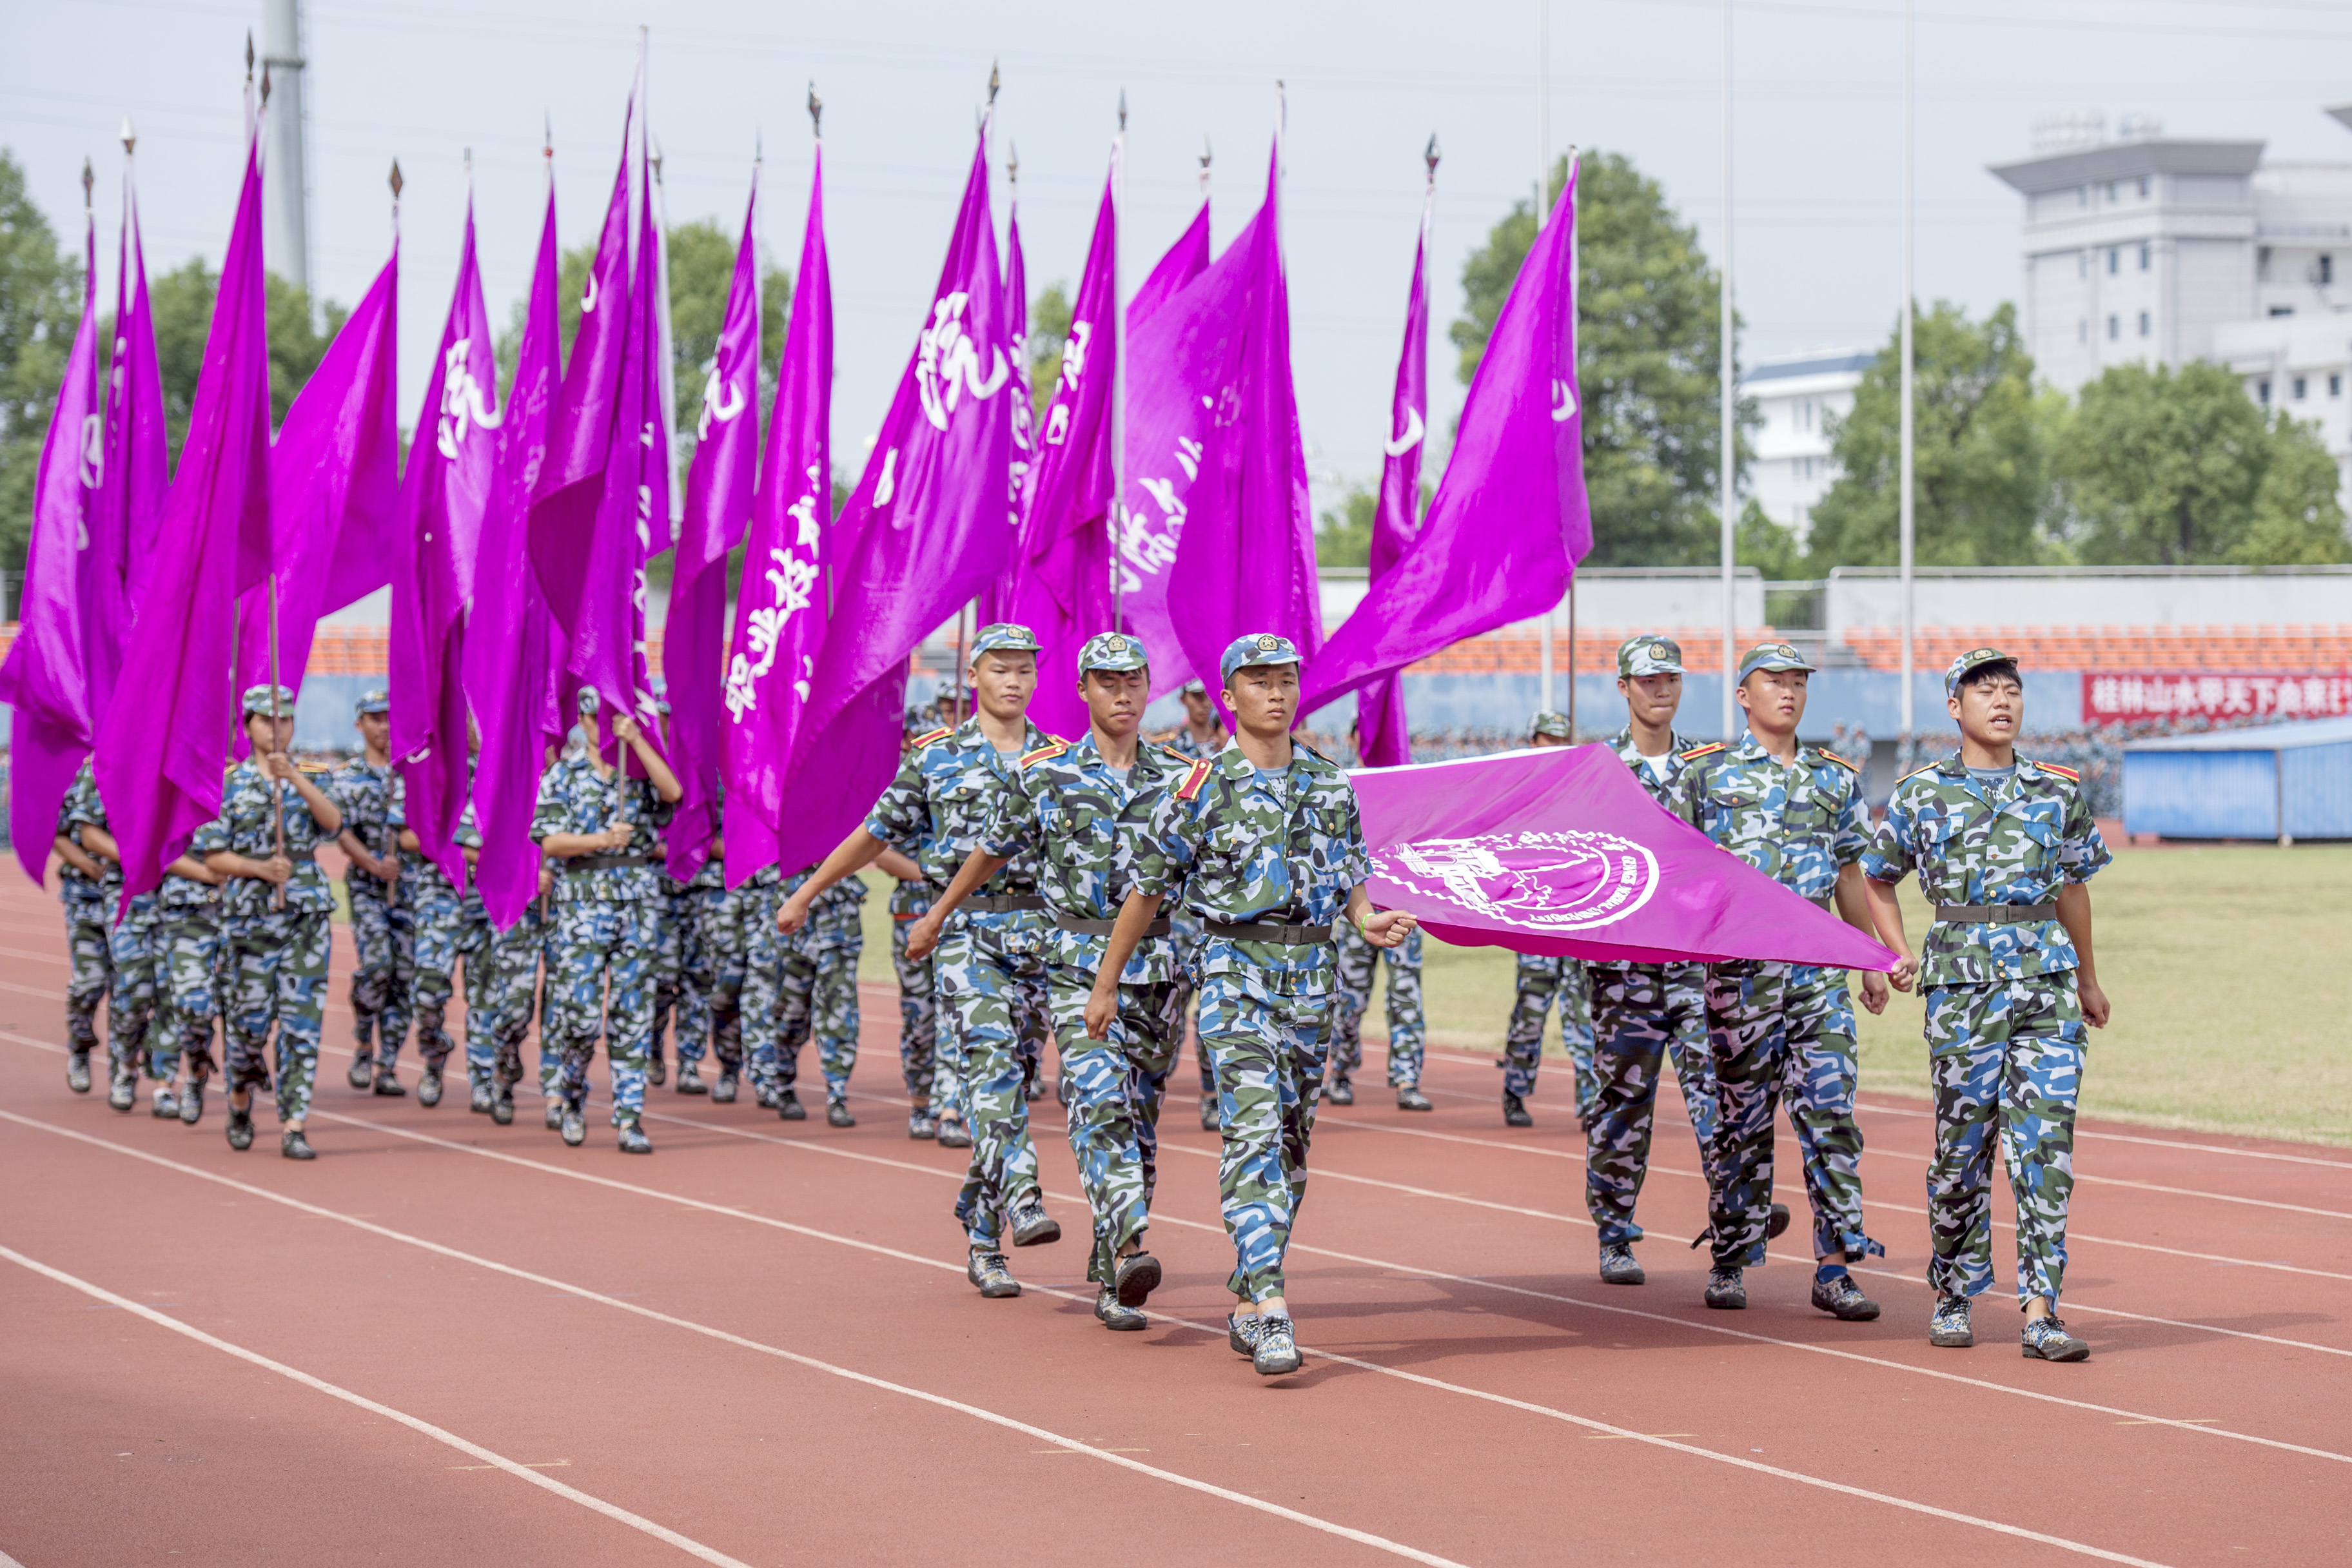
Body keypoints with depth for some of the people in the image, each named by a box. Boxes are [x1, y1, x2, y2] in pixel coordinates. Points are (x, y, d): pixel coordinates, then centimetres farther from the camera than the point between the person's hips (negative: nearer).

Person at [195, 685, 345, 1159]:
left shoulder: (312, 782, 9)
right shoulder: (228, 785, 3)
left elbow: (333, 822, -13)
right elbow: (213, 856, 1)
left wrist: (293, 777, -24)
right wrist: (260, 869, -14)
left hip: (308, 916, 1)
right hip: (249, 918, -1)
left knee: (302, 1024, -5)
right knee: (249, 1022, 4)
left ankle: (293, 1128, -4)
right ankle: (240, 1100, 31)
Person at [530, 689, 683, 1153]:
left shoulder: (641, 772, 10)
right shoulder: (562, 775, 5)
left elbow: (673, 792, -13)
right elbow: (549, 841, -3)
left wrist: (636, 740, -15)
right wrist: (601, 840, -17)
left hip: (639, 904, 2)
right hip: (582, 903, -2)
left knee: (632, 1017, 1)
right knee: (580, 1012, -8)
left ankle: (630, 1119, 3)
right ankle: (570, 1094, 18)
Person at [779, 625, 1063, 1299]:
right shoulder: (937, 756, 5)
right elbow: (877, 834, 13)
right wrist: (805, 894, 17)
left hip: (1041, 932, 2)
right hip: (967, 932, -2)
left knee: (1001, 1072, 2)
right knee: (993, 1064, -18)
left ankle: (980, 1230, 10)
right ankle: (1020, 1204, -28)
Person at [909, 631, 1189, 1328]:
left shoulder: (1178, 777, 7)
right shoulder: (1045, 775, 2)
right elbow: (992, 850, 15)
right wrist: (936, 916, 24)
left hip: (1161, 965, 3)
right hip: (1080, 962, -3)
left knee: (1140, 1118, 5)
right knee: (1100, 1103, -21)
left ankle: (1111, 1282, 12)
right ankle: (1129, 1245, -34)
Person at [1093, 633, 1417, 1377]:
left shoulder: (1330, 784, 10)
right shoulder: (1203, 788, -4)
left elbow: (1350, 877, 18)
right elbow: (1147, 888, 2)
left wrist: (1369, 920, -5)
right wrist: (1106, 983, 5)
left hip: (1311, 972, 5)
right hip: (1236, 969, -5)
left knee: (1292, 1139, 9)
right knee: (1254, 1129, -17)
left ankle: (1246, 1300, 22)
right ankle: (1270, 1312, -24)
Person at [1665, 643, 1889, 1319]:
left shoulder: (1836, 779, 14)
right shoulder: (1705, 772, 4)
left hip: (1820, 964, 3)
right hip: (1740, 964, -3)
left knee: (1830, 1110, -3)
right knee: (1743, 1116, 1)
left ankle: (1834, 1267, -3)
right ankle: (1730, 1263, 11)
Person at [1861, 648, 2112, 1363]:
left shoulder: (2058, 790, 11)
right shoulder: (1922, 793, 6)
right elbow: (1879, 880, 18)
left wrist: (2087, 976, 31)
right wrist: (1900, 955, 4)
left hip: (2047, 978, 2)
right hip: (1962, 976, -1)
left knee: (2046, 1143, -6)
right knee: (1962, 1143, 1)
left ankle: (2040, 1312, -8)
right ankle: (1953, 1296, 18)